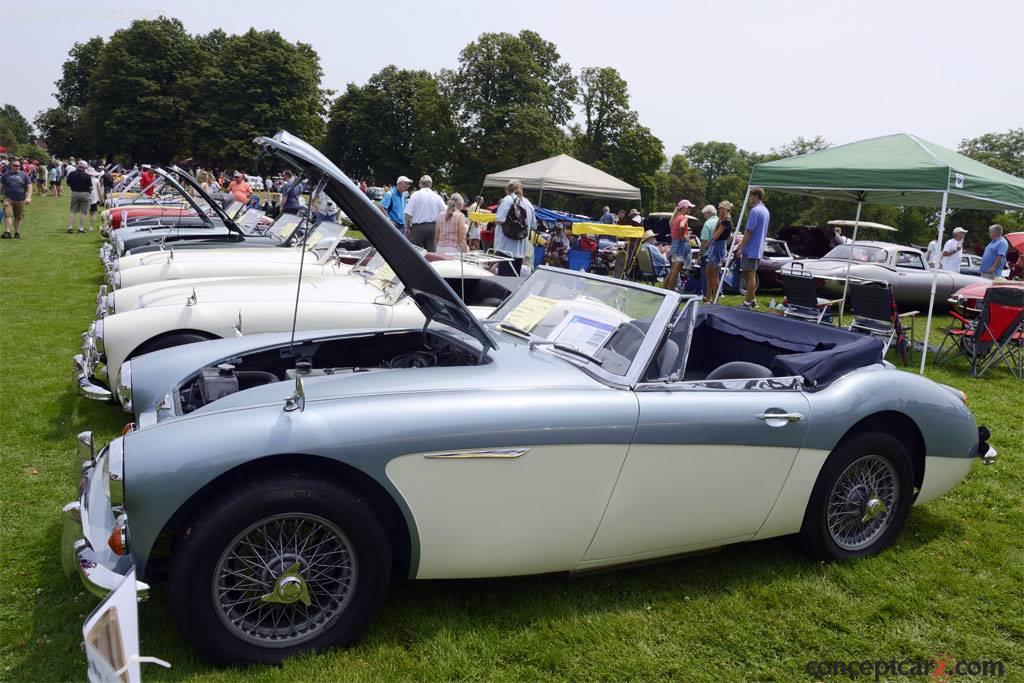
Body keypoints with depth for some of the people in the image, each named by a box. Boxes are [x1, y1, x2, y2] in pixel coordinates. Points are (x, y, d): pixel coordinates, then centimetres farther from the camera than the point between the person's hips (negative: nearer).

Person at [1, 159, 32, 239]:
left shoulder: (24, 175, 6)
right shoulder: (6, 174, 8)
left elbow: (29, 187, 3)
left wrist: (28, 197, -9)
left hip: (20, 200, 0)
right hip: (8, 199, 0)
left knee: (18, 217, 7)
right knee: (7, 215, -12)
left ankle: (17, 233, 18)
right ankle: (7, 232, -14)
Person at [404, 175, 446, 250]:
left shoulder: (415, 195, -5)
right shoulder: (437, 197, 2)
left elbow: (408, 214, -8)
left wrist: (407, 227, 3)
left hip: (417, 227, -3)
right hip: (432, 227, 3)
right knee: (431, 252, 5)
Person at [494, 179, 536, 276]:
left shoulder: (507, 200, -7)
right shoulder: (528, 204, 10)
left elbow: (499, 220, -17)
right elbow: (534, 226, 14)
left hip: (505, 248, -6)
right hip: (520, 250, 6)